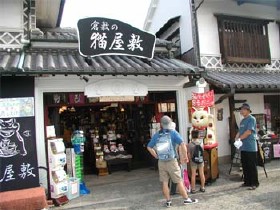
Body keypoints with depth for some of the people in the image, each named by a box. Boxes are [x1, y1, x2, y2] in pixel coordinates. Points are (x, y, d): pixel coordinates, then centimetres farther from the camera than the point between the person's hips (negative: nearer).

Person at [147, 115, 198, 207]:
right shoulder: (173, 133, -8)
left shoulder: (156, 135, 2)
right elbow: (182, 144, -18)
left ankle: (168, 201, 20)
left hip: (161, 162, 3)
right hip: (172, 161, -3)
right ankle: (186, 199, 20)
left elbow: (149, 147, 8)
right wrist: (185, 156, -6)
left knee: (164, 183, 11)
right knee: (179, 181, 9)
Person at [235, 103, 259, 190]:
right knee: (245, 165, 13)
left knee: (252, 165, 0)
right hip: (243, 147, 8)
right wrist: (236, 138, -4)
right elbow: (240, 131, 15)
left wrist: (239, 138, -13)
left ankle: (254, 183, 10)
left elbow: (249, 132, -18)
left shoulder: (252, 119, -10)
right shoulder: (242, 120, 16)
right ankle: (247, 182, 23)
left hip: (250, 147, -8)